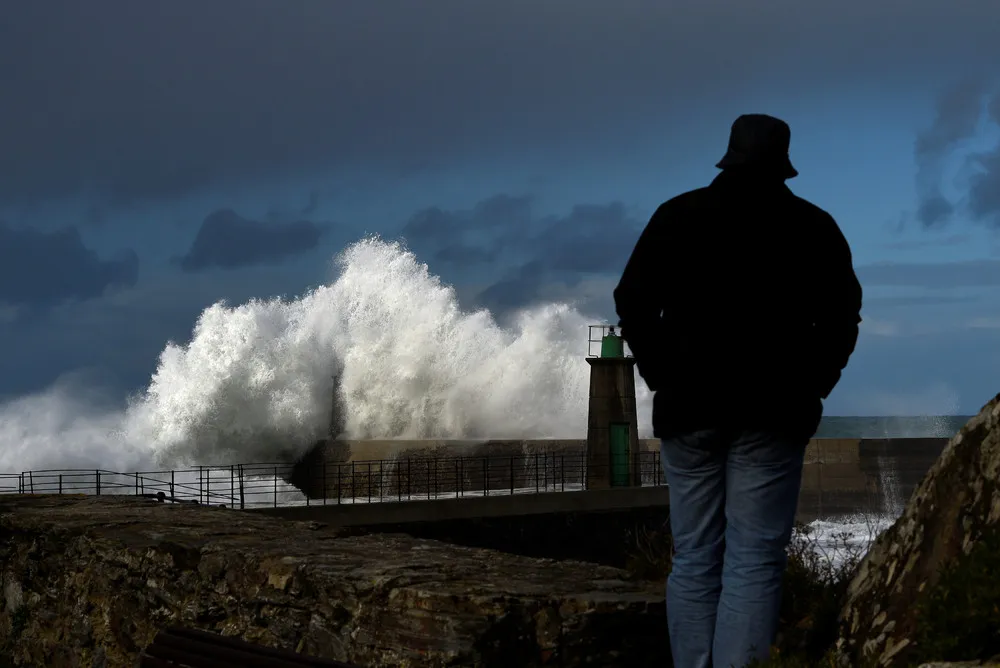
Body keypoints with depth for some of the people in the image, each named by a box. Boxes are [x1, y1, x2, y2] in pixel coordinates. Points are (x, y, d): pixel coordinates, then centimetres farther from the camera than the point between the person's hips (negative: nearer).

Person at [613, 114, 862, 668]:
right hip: (772, 414, -2)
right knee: (754, 561, -4)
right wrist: (809, 386, 6)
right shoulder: (811, 226, 4)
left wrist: (663, 379, 5)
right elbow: (842, 312, 1)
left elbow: (632, 302, 2)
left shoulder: (677, 216, 7)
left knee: (693, 558, 8)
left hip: (689, 408, 2)